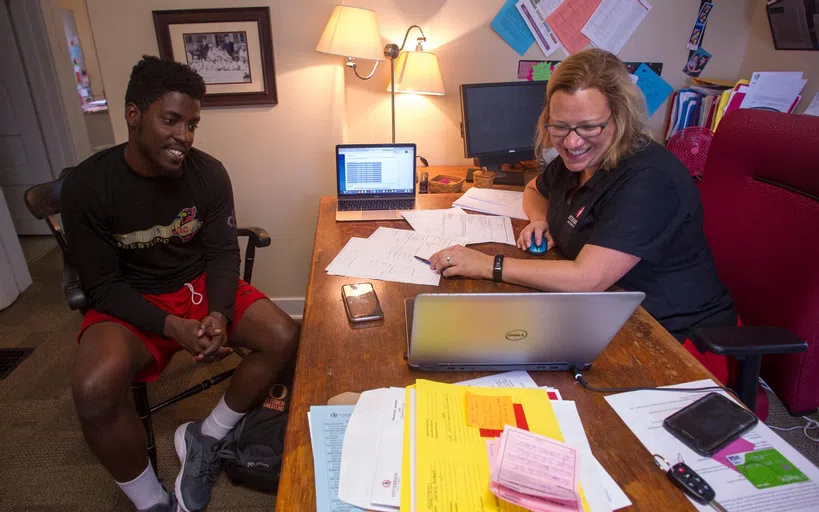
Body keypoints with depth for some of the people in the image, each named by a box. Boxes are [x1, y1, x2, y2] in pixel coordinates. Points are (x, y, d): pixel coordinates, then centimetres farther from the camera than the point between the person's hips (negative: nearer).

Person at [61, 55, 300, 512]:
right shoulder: (87, 185, -14)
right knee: (95, 390, -31)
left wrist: (219, 313, -23)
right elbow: (103, 284, -12)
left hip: (201, 286, 3)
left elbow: (223, 253, -3)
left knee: (285, 338, -20)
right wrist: (174, 328, -26)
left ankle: (207, 439, 2)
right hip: (130, 302, -2)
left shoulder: (209, 173, -9)